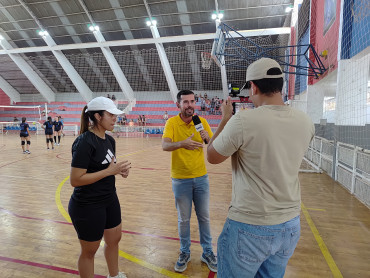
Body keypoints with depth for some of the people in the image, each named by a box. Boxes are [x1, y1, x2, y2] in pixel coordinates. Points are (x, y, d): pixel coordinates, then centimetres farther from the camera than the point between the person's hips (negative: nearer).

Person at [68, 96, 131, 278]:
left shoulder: (109, 140, 2)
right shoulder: (84, 142, -23)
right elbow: (75, 180, -25)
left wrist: (120, 170, -7)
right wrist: (109, 171, -25)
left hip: (110, 200, 8)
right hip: (87, 206, -8)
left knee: (114, 240, 24)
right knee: (89, 251, 14)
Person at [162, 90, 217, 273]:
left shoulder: (202, 121, -2)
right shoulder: (171, 122, -9)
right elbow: (165, 145, -24)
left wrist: (208, 138, -23)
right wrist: (181, 143, -43)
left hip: (201, 177, 2)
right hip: (180, 179, -2)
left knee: (204, 217, 15)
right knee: (183, 219, 14)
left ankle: (207, 252, 34)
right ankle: (184, 253, 35)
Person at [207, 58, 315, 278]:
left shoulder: (243, 120, -23)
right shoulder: (305, 122, -5)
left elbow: (212, 157, -8)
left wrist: (225, 118, 1)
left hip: (250, 228, -5)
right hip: (291, 226, 6)